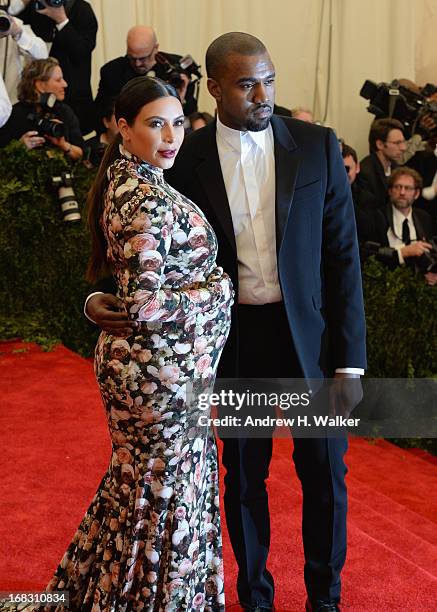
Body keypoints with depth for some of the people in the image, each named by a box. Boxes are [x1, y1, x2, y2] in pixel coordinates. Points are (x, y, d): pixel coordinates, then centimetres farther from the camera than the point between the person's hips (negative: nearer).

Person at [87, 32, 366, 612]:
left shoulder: (317, 146, -4)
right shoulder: (186, 159, -3)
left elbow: (343, 255, -3)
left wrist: (350, 358, -7)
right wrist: (100, 298, -15)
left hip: (310, 332, 0)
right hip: (234, 337, 0)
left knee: (326, 473, 9)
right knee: (244, 474, 14)